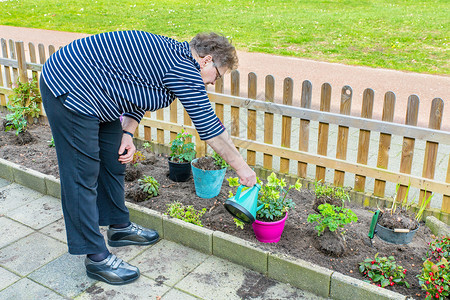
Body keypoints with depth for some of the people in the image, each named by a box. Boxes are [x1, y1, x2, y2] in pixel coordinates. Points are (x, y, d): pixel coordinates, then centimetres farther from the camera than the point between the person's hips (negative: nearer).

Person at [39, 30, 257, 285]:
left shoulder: (173, 54, 10)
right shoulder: (184, 69, -20)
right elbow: (209, 126, -16)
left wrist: (127, 133, 1)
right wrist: (241, 166, -5)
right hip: (70, 92, -11)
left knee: (114, 161, 17)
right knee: (83, 176, -4)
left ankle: (119, 226, 33)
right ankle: (97, 257, 6)